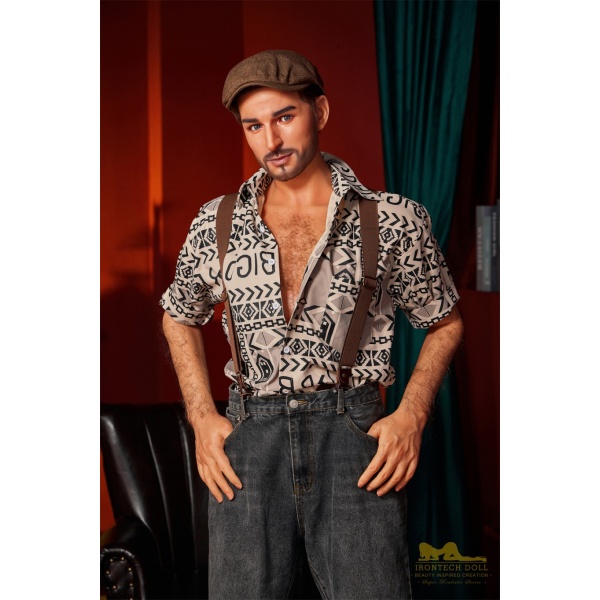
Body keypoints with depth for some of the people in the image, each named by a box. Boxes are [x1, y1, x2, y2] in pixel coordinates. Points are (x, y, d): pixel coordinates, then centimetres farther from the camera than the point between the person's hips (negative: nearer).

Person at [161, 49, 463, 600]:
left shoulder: (394, 220, 1)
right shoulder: (217, 223, 8)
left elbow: (445, 322, 12)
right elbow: (179, 317, 22)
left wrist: (411, 416, -2)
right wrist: (202, 418, 9)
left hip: (354, 431, -2)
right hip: (249, 436, 2)